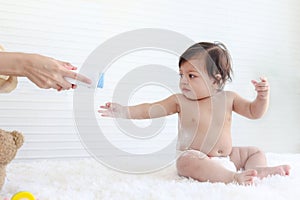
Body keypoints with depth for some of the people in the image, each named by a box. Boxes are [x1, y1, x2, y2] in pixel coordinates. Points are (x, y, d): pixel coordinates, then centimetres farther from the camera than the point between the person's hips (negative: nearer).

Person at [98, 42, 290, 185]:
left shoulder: (228, 98, 0)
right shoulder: (180, 101, -5)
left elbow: (254, 112, 5)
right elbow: (150, 110, -6)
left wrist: (263, 96, -15)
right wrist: (125, 111, -19)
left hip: (227, 155, 5)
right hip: (194, 156, -4)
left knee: (255, 152, 3)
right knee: (188, 162, -37)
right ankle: (234, 176, -41)